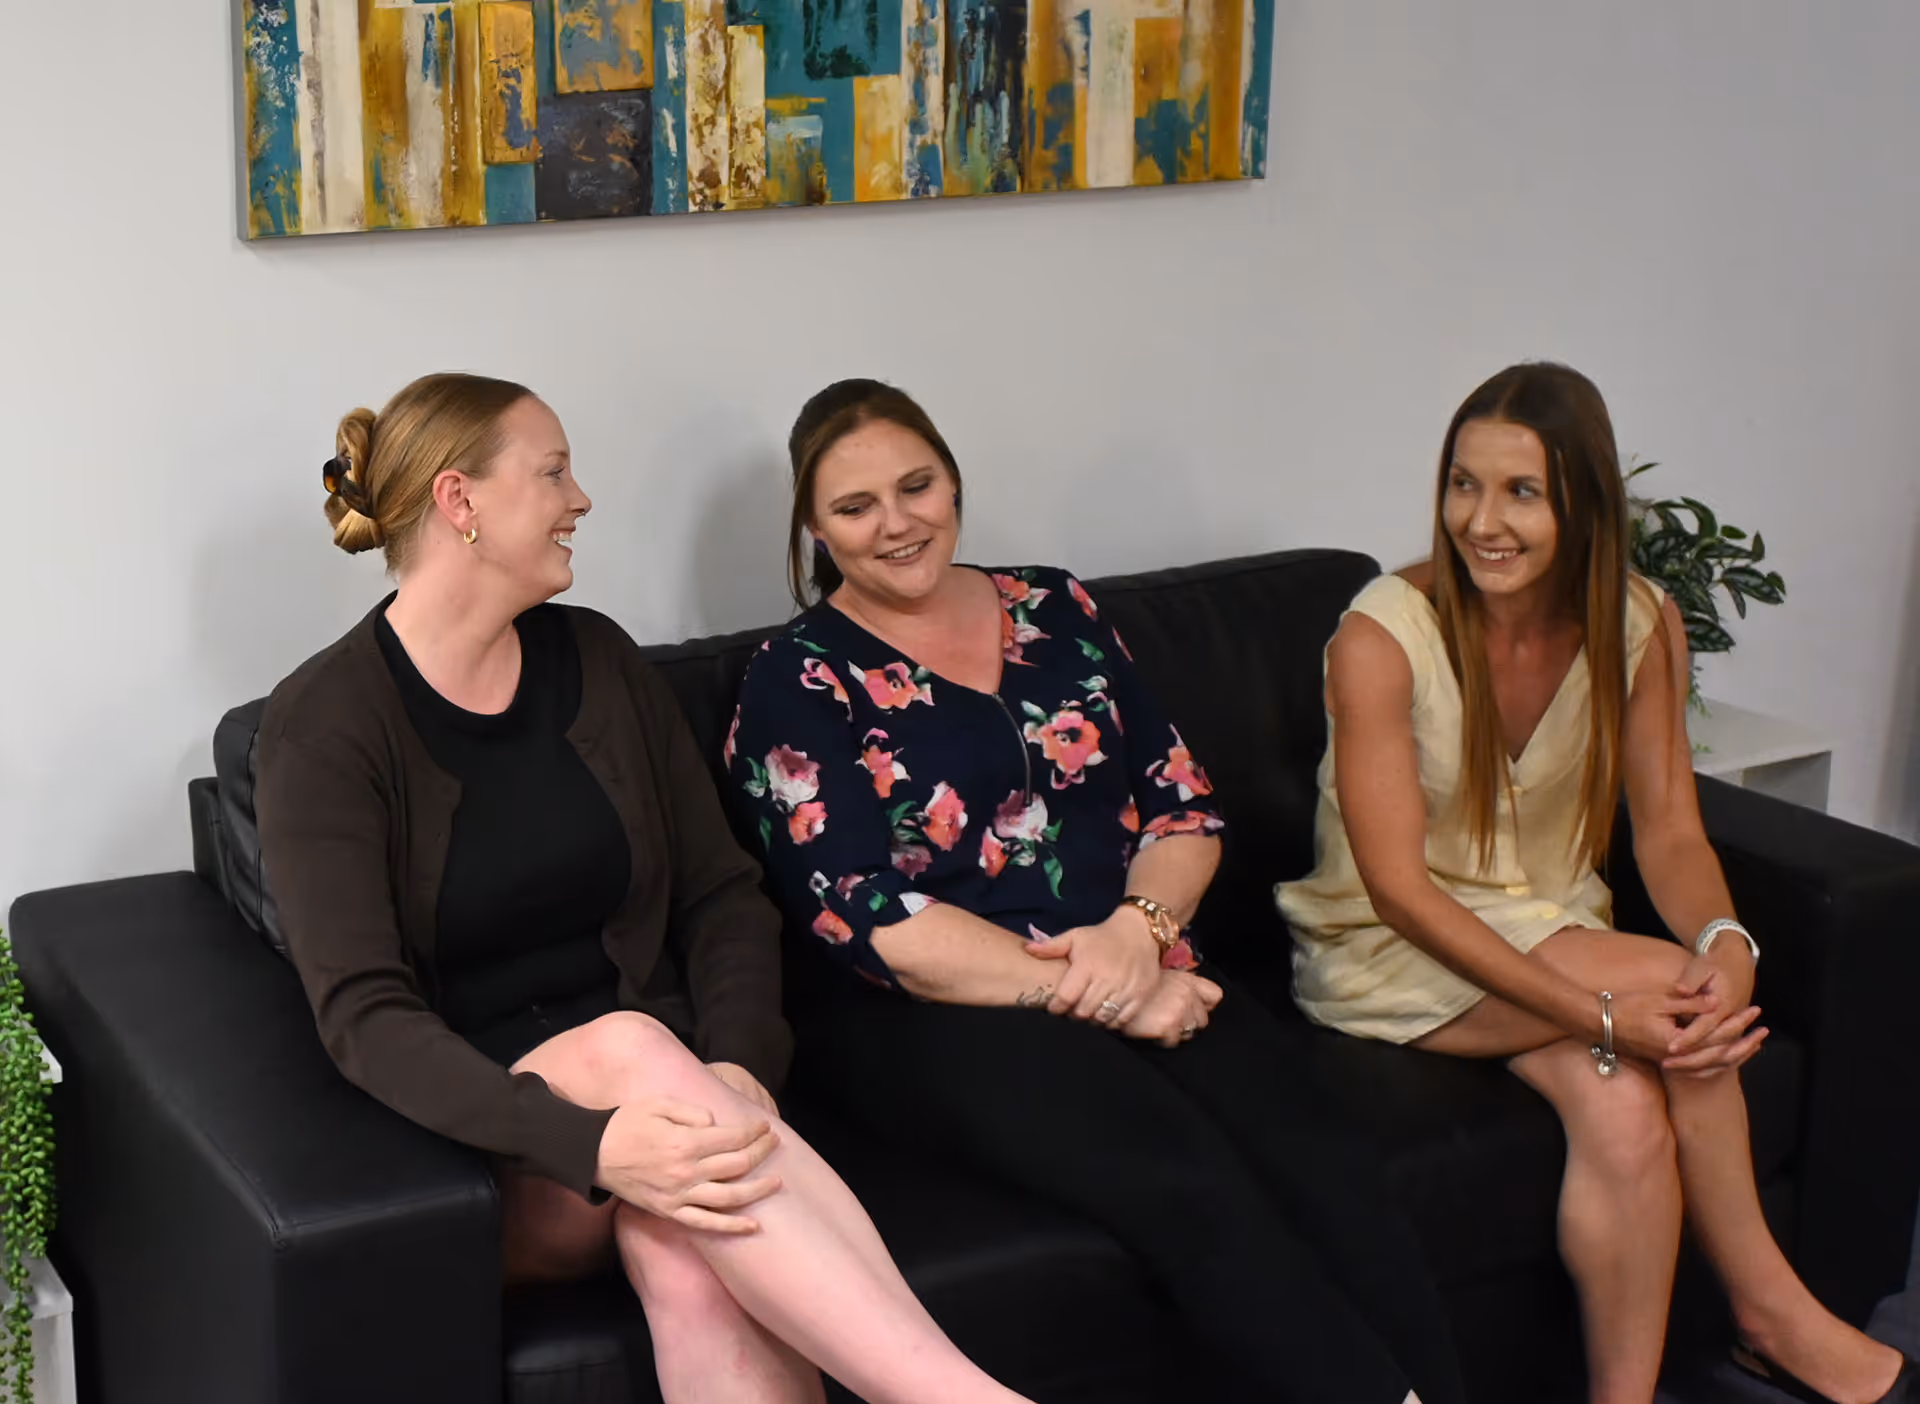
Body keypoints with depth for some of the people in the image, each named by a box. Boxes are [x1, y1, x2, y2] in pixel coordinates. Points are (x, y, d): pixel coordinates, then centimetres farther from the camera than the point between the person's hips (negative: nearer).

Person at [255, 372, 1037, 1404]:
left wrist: (739, 1071, -16)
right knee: (631, 1046, -36)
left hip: (650, 1088, 3)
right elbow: (362, 1012, -18)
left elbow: (724, 895, 7)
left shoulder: (596, 661, 8)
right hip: (478, 1129, -3)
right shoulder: (323, 725, -7)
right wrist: (584, 1145, -34)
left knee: (690, 1259, -33)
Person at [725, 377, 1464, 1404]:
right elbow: (870, 920, -9)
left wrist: (1138, 932, -10)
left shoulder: (1055, 610, 16)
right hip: (929, 1017, -4)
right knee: (1189, 1179, -32)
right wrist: (1101, 999, -14)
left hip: (1139, 978, 4)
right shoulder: (797, 684, 2)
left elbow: (1182, 804, 13)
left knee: (1310, 1161, -27)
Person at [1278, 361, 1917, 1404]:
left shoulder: (1640, 626, -3)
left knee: (1625, 1104, -29)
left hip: (1553, 929, 4)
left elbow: (1669, 829, -5)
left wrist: (1728, 943, -30)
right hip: (1390, 956, -4)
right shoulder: (1381, 637, -19)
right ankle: (1771, 1308, -12)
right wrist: (1601, 1010, -32)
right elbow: (1400, 889, -22)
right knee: (1668, 984, -27)